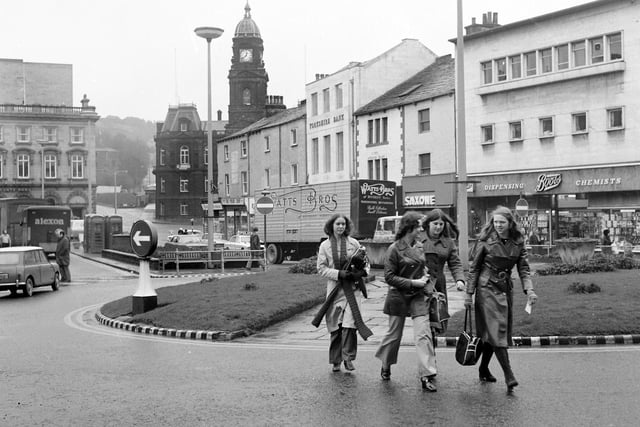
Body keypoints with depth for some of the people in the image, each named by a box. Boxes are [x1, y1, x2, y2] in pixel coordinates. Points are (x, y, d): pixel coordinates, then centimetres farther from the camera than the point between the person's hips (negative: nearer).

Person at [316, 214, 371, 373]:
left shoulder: (354, 243, 5)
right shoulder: (325, 245, 5)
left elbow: (365, 263, 11)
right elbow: (321, 268, 1)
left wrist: (363, 271, -11)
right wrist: (338, 273, -13)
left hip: (352, 288, -1)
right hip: (334, 288, 1)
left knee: (349, 323, -14)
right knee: (335, 326, 3)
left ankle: (348, 358, -3)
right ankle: (336, 361, 16)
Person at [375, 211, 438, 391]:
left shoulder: (419, 246, 5)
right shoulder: (395, 249, -12)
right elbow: (389, 277, -13)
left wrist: (429, 286, 3)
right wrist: (413, 283, -18)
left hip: (418, 296, 4)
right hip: (399, 297, -4)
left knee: (424, 334, -8)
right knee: (394, 335, 11)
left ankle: (427, 375, -8)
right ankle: (386, 366, 36)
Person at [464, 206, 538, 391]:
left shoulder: (518, 243, 2)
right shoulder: (486, 241, -7)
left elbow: (524, 269, 3)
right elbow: (474, 268, -2)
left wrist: (529, 290, -12)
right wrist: (469, 293, -4)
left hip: (506, 289, 4)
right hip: (487, 288, -4)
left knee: (492, 333, 9)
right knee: (496, 330, -11)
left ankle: (484, 369, 26)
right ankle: (509, 375, -13)